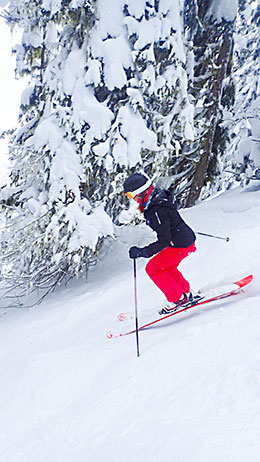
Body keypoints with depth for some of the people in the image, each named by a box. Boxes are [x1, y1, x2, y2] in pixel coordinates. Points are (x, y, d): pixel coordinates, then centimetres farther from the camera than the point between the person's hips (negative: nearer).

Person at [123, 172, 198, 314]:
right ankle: (186, 293, 36)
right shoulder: (158, 195, -1)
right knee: (167, 267, 27)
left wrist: (141, 252, -28)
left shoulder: (157, 210, -30)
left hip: (181, 245, -10)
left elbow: (164, 241, -30)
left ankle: (177, 298, 11)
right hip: (187, 238, 10)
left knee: (152, 269, 3)